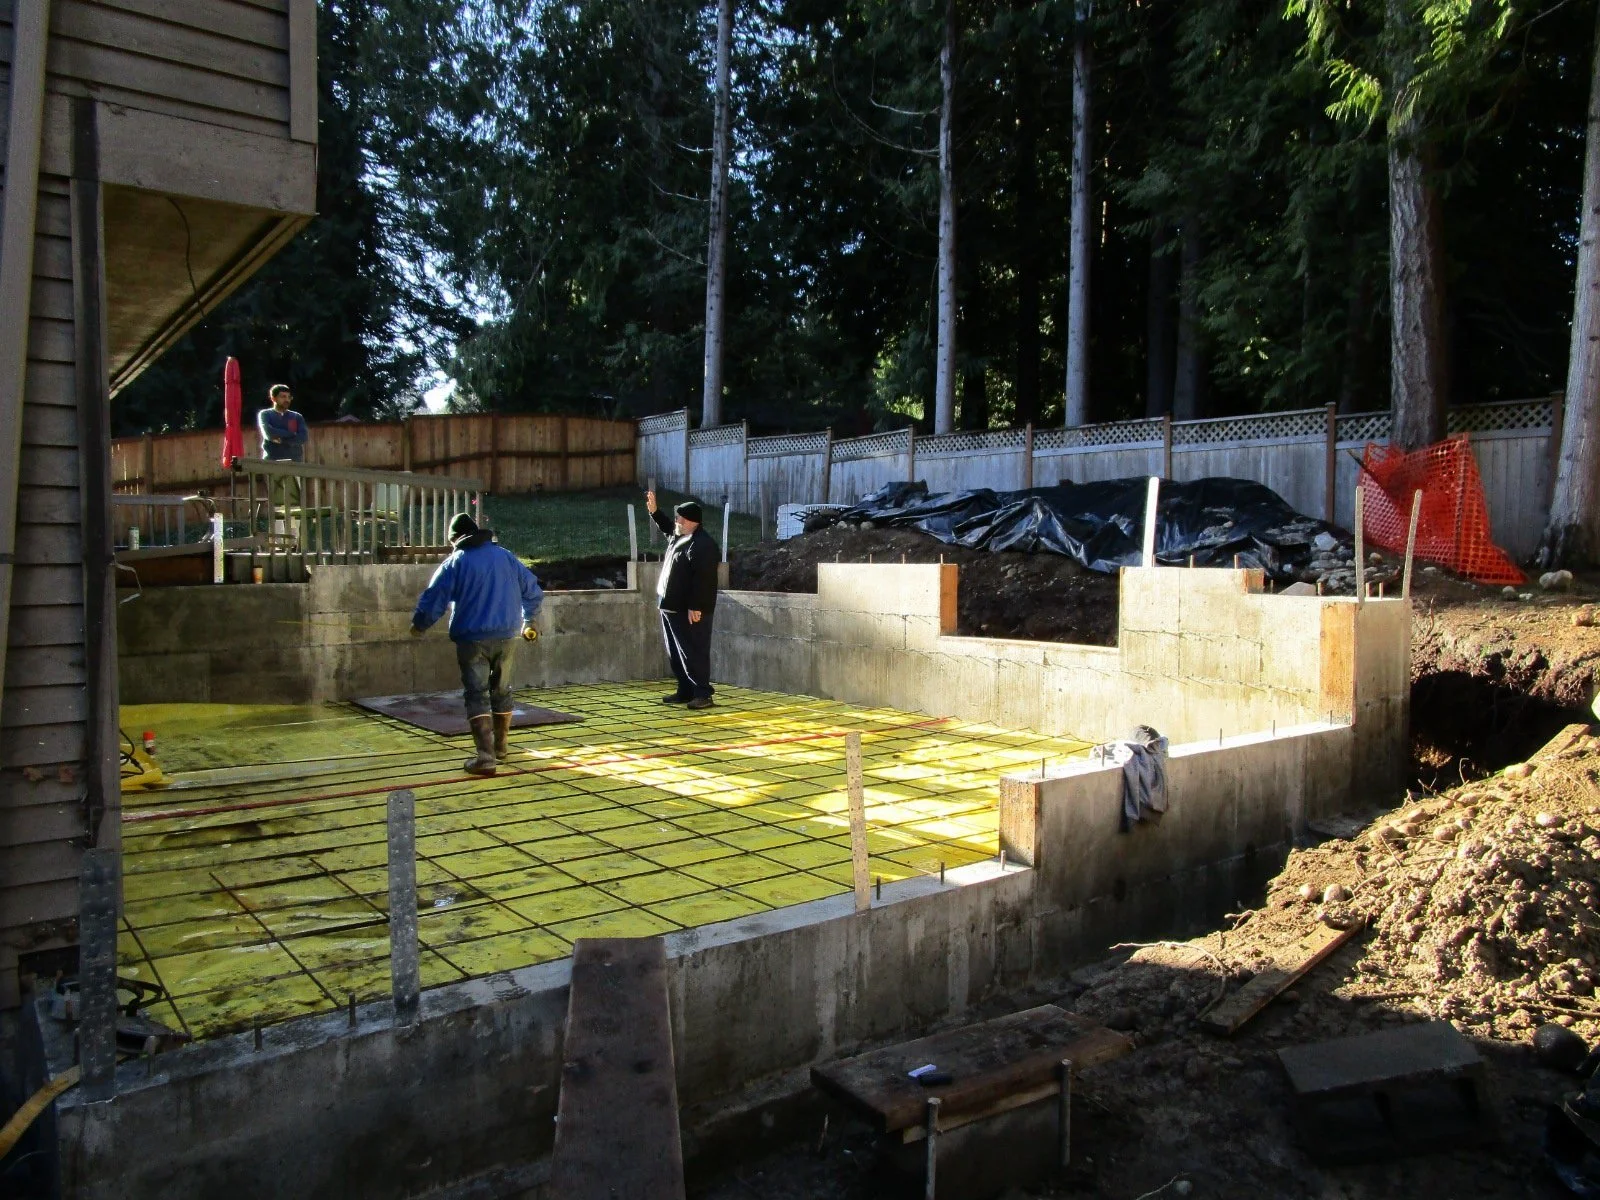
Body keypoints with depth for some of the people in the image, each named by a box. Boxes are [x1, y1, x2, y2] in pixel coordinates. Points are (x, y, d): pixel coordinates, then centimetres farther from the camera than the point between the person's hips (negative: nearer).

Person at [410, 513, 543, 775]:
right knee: (501, 690, 19)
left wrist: (419, 625, 12)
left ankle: (485, 755, -17)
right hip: (507, 636, 4)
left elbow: (433, 599, -6)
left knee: (477, 695, -4)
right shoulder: (505, 556, 10)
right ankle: (502, 746, 32)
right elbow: (533, 590, 16)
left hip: (472, 638, -4)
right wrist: (527, 622, 30)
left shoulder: (454, 563, -3)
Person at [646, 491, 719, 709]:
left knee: (694, 653, -6)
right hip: (672, 608, 10)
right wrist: (654, 511, 27)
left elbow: (703, 579, -24)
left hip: (690, 611, -10)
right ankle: (685, 691, 23)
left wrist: (695, 607, -26)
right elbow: (667, 527, 38)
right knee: (675, 653, 14)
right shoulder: (678, 537, 13)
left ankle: (703, 694, -1)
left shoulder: (702, 544, -18)